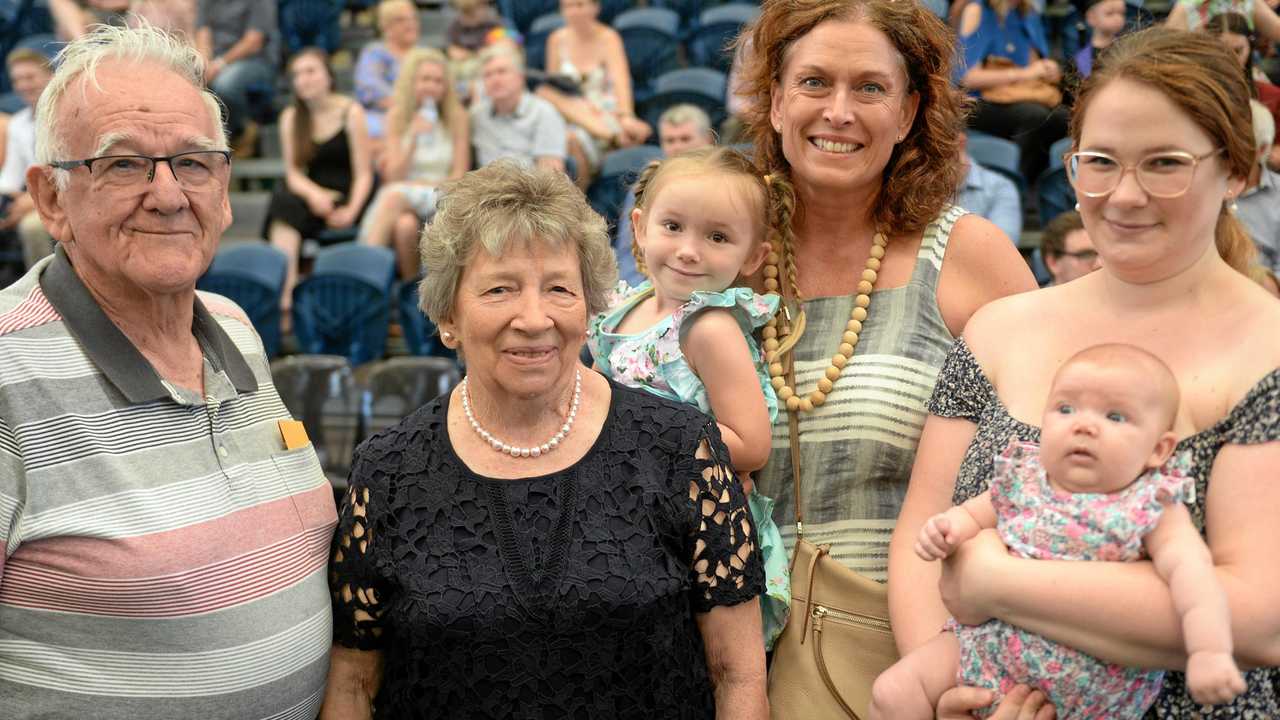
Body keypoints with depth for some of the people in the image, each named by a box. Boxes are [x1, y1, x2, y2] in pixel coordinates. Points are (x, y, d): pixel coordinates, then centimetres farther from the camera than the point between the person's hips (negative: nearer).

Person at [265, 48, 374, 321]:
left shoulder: (351, 112, -2)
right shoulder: (290, 117, 10)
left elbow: (364, 173, -6)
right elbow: (293, 172, 3)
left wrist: (351, 211, -23)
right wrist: (314, 194, -19)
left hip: (347, 198, -3)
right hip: (313, 194, 3)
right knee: (283, 201, -30)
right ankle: (283, 299, -41)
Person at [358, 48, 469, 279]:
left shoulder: (457, 117, 2)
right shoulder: (397, 117, 7)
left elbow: (460, 176, 1)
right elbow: (394, 176, 1)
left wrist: (425, 186, -13)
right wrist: (414, 139, -12)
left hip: (443, 198, -1)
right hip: (405, 195, 1)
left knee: (394, 195, -33)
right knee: (405, 224, -35)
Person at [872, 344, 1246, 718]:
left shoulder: (1152, 509, -12)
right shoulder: (1021, 481, 1)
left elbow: (1190, 569, -25)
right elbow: (973, 515, 16)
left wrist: (1210, 652, -41)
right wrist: (948, 527, -8)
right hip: (988, 642, 4)